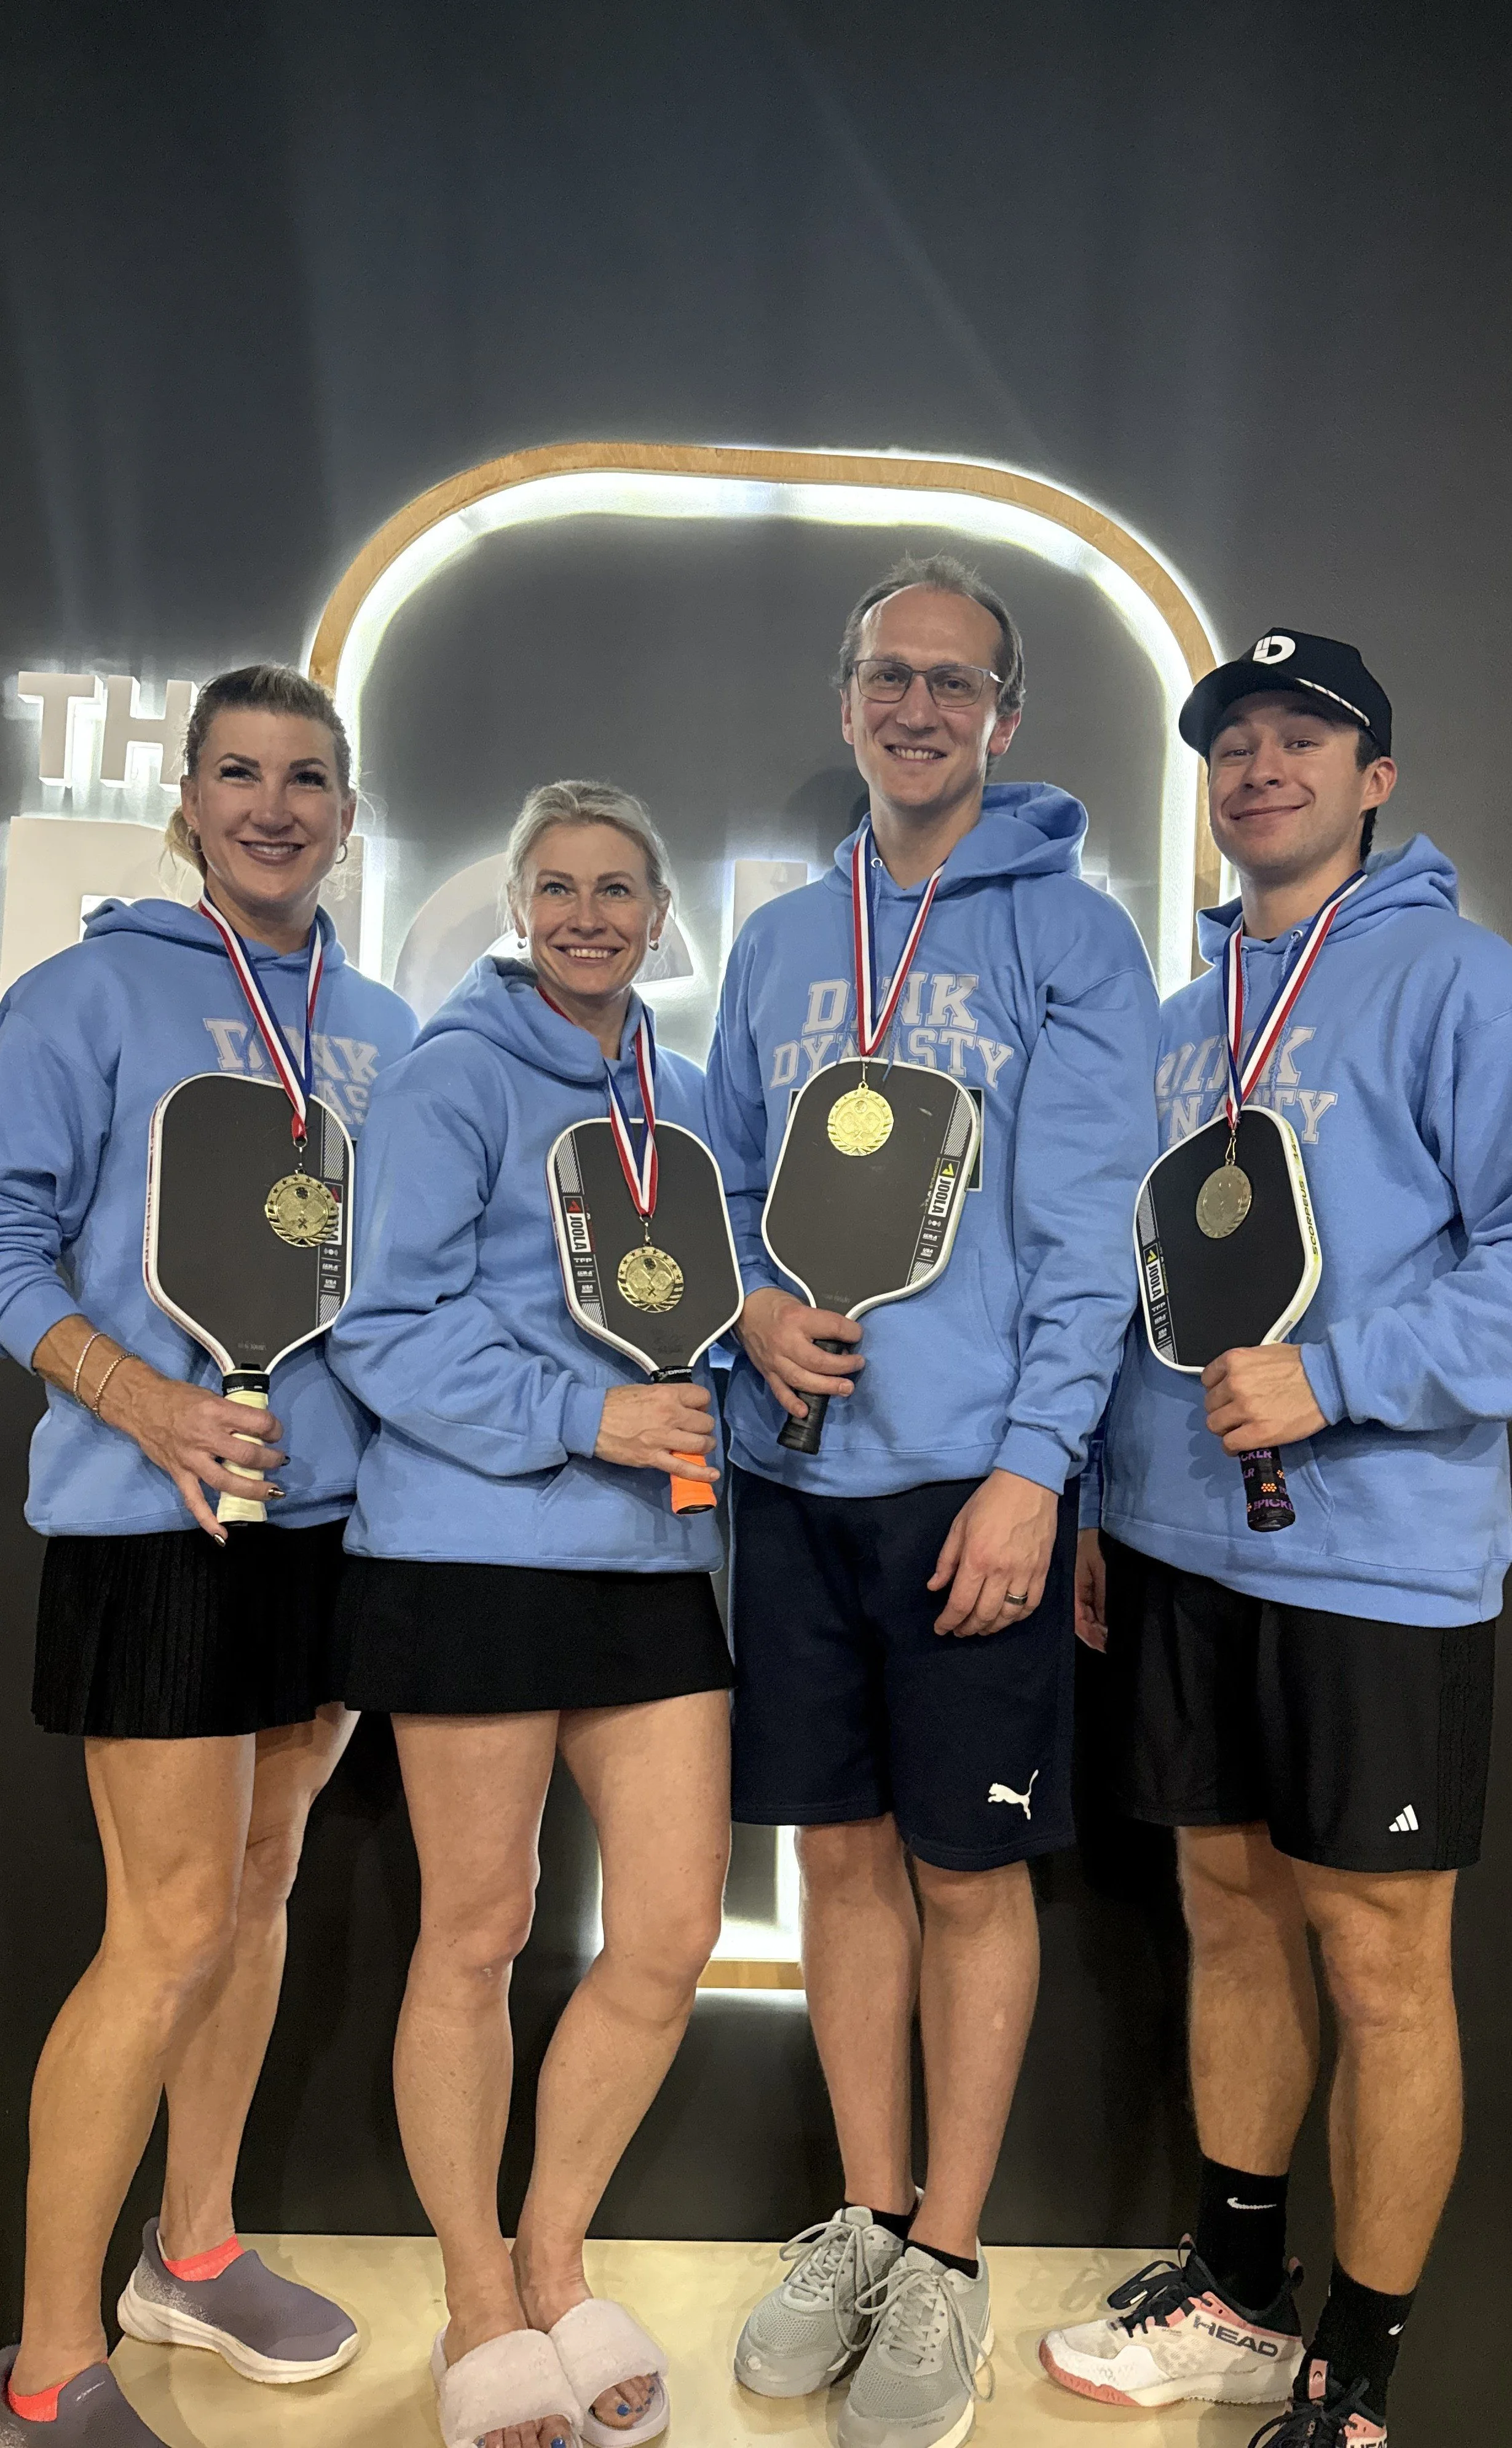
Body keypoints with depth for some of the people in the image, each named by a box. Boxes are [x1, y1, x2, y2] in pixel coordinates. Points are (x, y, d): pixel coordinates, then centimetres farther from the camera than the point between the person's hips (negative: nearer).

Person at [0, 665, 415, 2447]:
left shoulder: (385, 1029, 12)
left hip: (335, 1505, 6)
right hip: (157, 1514, -6)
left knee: (261, 1887, 15)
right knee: (173, 1926, -5)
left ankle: (194, 2251, 34)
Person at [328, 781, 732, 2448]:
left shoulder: (684, 1097, 15)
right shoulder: (454, 1078, -4)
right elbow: (386, 1327, -11)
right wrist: (583, 1417, -17)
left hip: (653, 1555, 6)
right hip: (473, 1550, -6)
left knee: (672, 1932, 5)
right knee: (476, 1936, 6)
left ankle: (553, 2271, 27)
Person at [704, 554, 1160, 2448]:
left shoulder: (1070, 934, -2)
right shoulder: (774, 945, 13)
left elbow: (1088, 1229, -8)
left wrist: (1032, 1464, -16)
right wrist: (751, 1304, -5)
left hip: (975, 1482, -4)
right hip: (792, 1470, 4)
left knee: (970, 1873, 7)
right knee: (843, 1852, 14)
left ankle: (945, 2269, 25)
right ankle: (865, 2222, 32)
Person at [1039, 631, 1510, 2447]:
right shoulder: (1176, 1018, 14)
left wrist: (1332, 1376, -21)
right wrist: (1096, 1496, 15)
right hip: (1180, 1546, 6)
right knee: (1230, 1914, 17)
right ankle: (1235, 2294, 35)